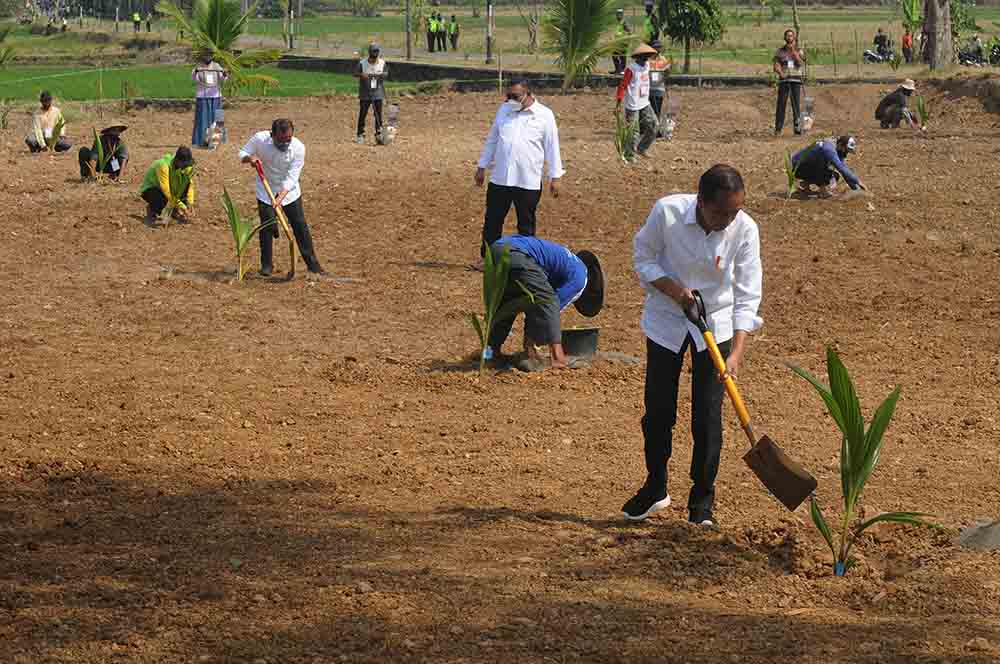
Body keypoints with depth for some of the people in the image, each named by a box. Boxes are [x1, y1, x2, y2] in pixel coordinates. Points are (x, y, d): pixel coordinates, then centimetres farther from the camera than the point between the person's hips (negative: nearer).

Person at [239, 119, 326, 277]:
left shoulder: (298, 148, -25)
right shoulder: (259, 139, -23)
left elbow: (291, 178, -25)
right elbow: (242, 154, -7)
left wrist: (281, 197, -37)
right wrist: (250, 158, -30)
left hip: (289, 191, 0)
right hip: (265, 190, 0)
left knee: (300, 226, -1)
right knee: (267, 227, -4)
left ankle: (312, 264, 8)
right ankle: (266, 264, 11)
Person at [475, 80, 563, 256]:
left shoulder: (545, 115, -3)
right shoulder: (504, 109, 9)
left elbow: (552, 147, -1)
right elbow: (492, 140, 16)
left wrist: (555, 177, -2)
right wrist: (482, 166, 16)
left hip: (528, 182, -3)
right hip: (499, 179, 4)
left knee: (526, 225, 7)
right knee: (492, 222, 8)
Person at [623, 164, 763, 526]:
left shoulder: (745, 229, -22)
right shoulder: (667, 211, -23)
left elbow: (747, 297, -19)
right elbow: (644, 259, -7)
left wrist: (736, 354, -28)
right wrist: (675, 290, -24)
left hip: (716, 323, -1)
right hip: (667, 317, 1)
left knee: (708, 416, -3)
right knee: (658, 409, 7)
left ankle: (702, 500, 13)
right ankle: (655, 487, 28)